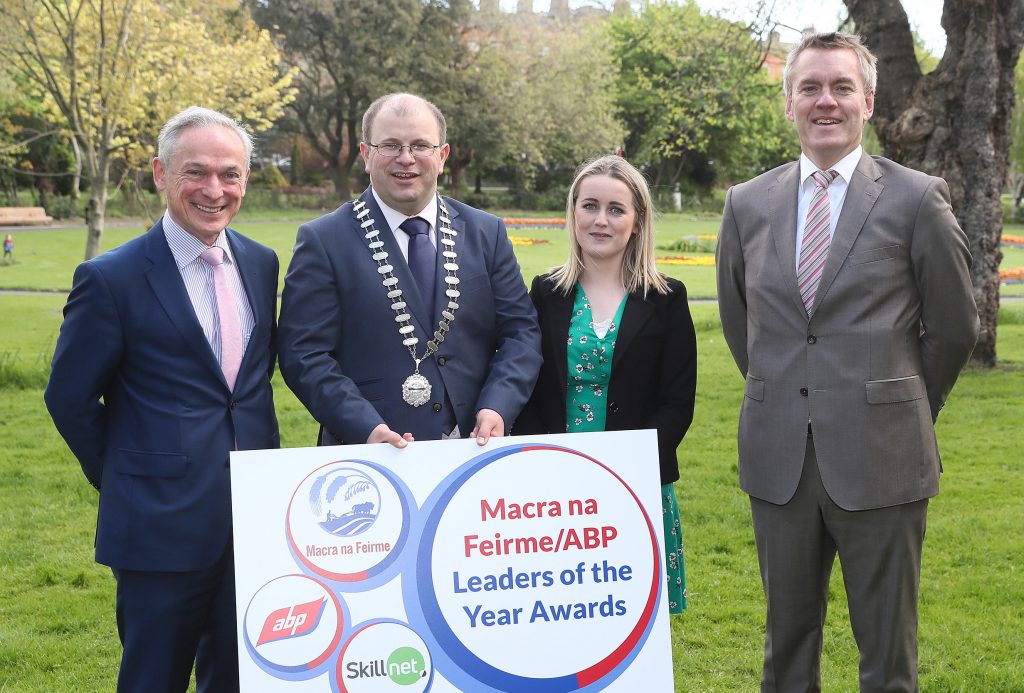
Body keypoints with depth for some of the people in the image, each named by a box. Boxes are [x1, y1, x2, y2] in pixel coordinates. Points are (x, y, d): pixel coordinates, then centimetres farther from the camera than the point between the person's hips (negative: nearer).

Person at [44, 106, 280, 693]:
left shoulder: (261, 263, 6)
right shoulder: (111, 279, -11)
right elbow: (70, 398, -4)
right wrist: (126, 483, 2)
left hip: (255, 516, 5)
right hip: (164, 525, -5)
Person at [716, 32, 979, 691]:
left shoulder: (918, 198, -4)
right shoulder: (748, 203, 6)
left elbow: (955, 326, 3)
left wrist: (906, 408, 10)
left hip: (880, 461, -3)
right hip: (779, 459, 3)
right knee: (788, 639, 15)